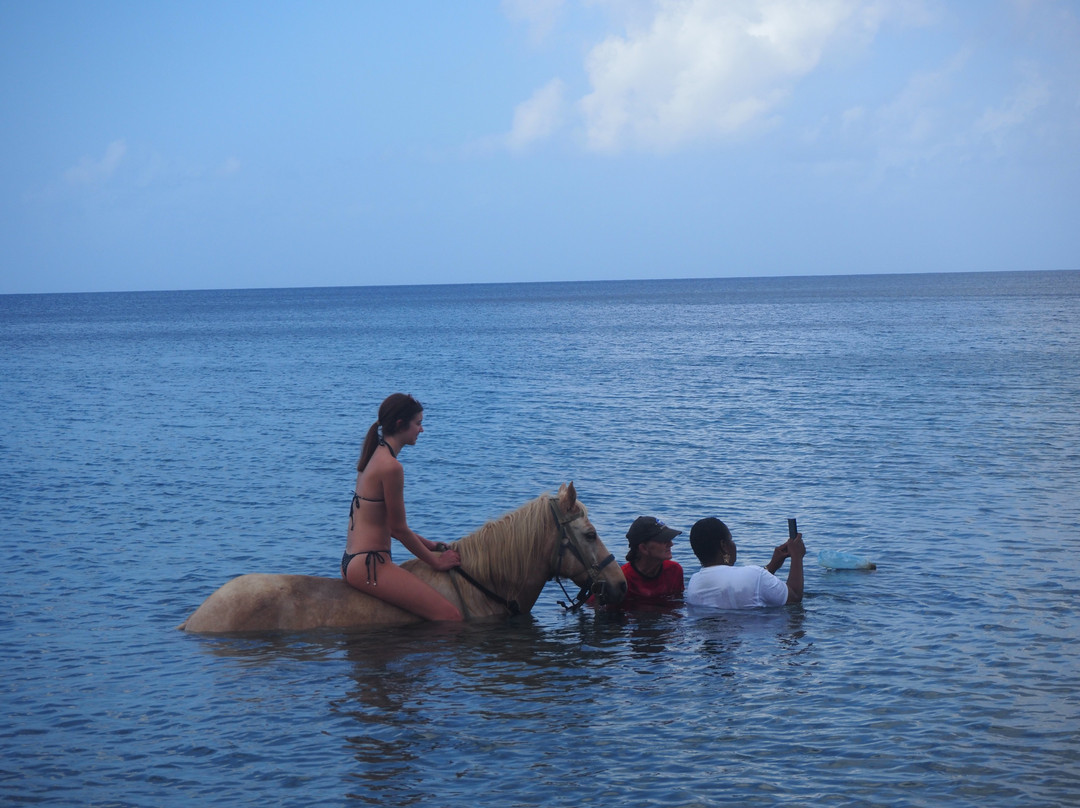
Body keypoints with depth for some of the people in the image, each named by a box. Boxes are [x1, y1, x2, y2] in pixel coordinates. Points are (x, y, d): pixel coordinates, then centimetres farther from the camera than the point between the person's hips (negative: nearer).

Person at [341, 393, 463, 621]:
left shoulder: (375, 457, 14)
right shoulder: (390, 466, -16)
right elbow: (398, 529, -11)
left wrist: (431, 546, 19)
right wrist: (436, 561, 0)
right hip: (368, 564, -11)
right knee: (451, 615, -15)